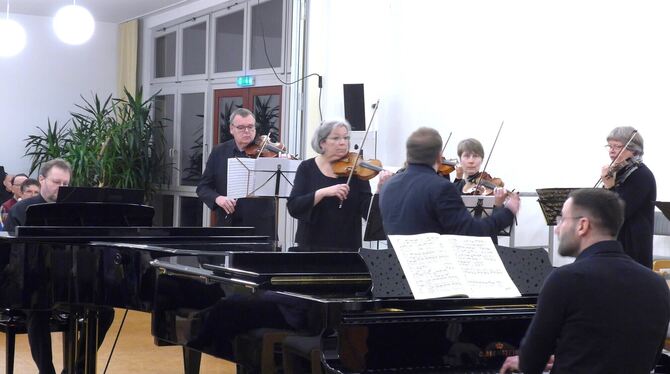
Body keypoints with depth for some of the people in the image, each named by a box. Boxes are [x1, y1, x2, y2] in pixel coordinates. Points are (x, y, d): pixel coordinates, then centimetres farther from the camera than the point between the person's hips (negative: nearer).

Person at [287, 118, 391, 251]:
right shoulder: (307, 168, 4)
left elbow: (368, 212, -8)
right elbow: (293, 207, -8)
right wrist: (323, 192, -21)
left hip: (348, 247, 0)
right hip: (311, 246, 0)